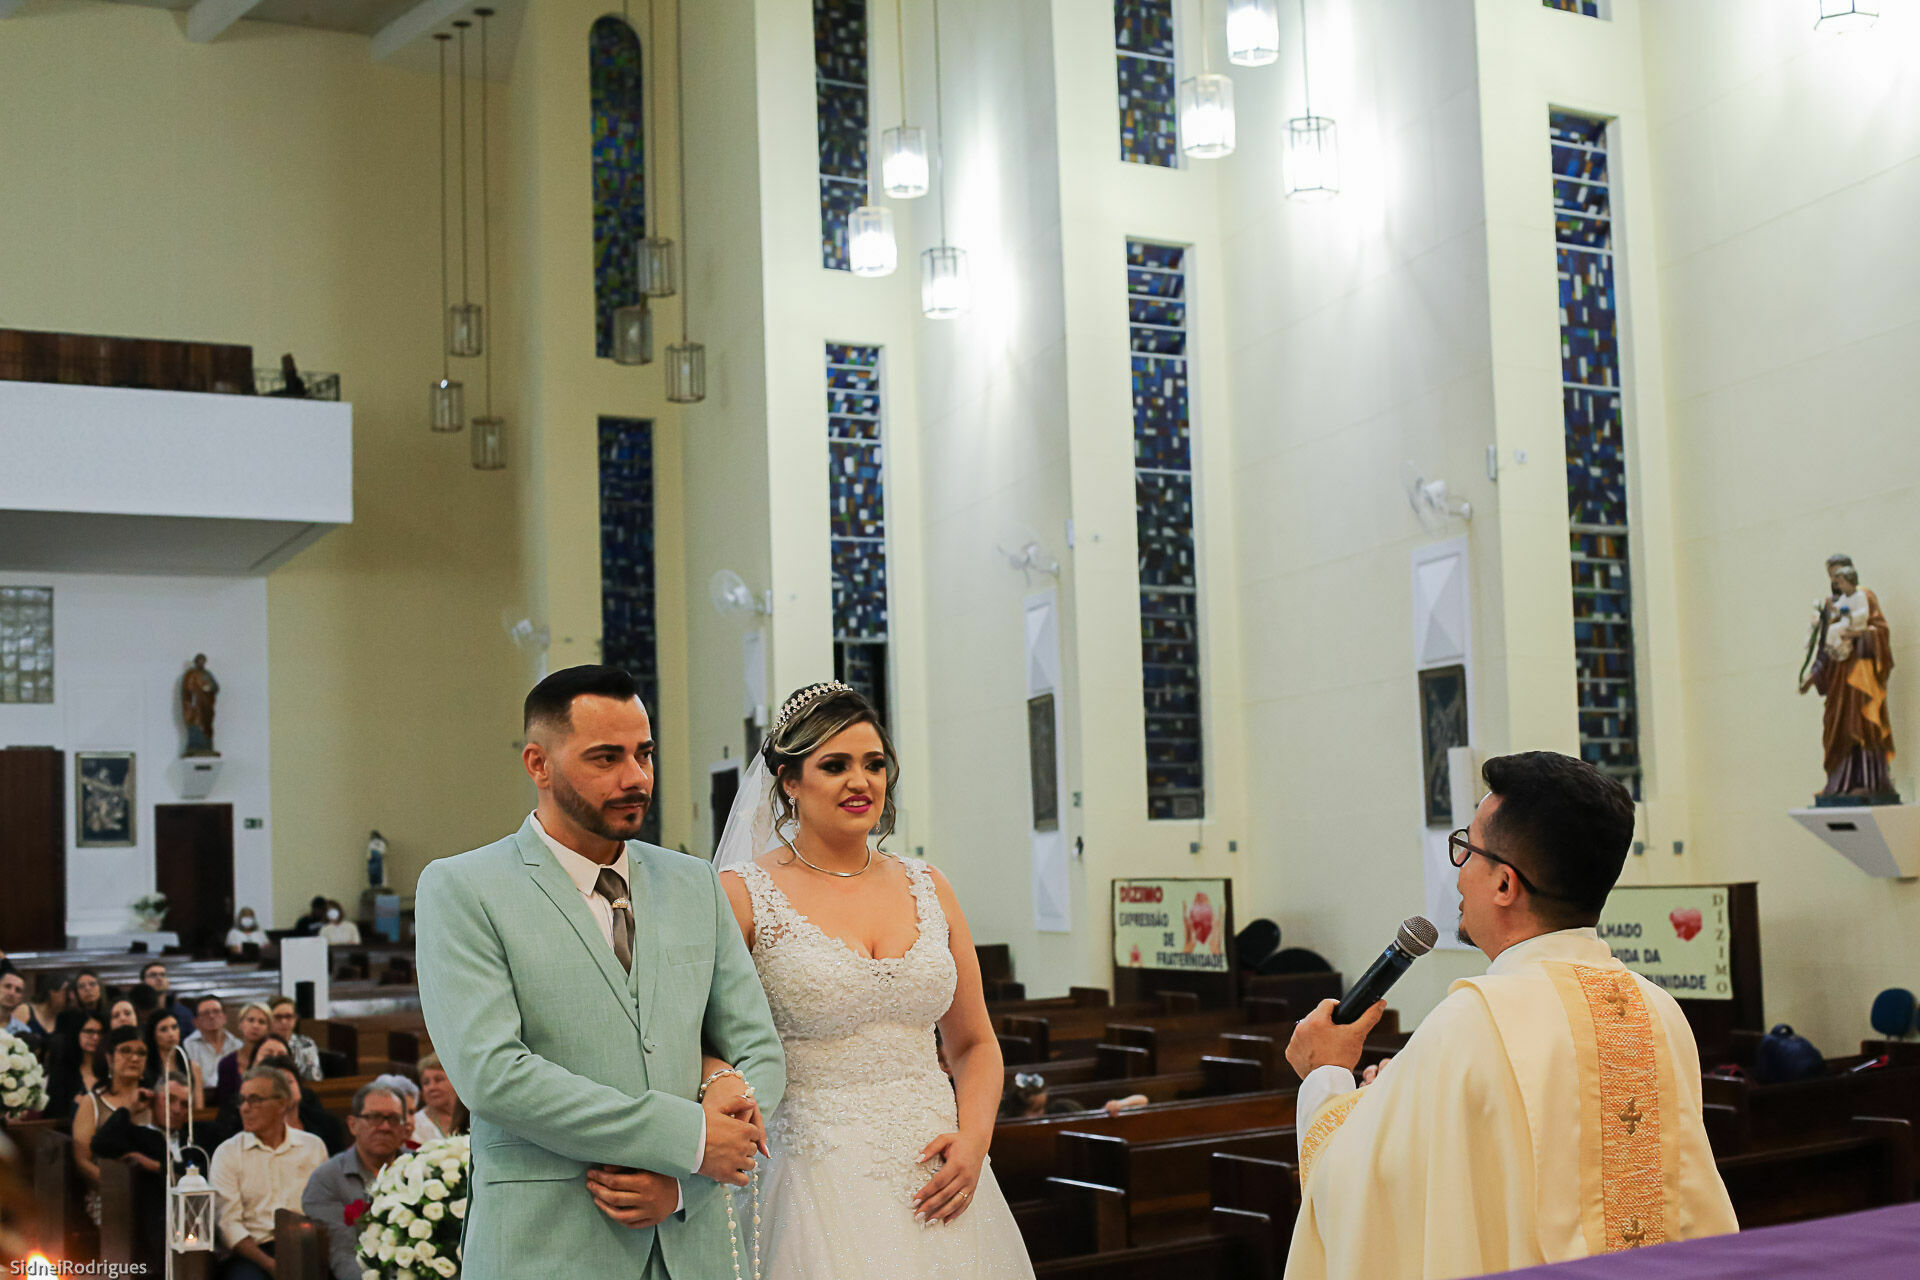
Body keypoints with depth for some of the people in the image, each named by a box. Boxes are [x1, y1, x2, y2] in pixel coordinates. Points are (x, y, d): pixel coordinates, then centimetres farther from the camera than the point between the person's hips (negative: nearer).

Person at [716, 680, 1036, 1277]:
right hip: (821, 1187, -4)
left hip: (941, 1186, 4)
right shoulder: (742, 896, -4)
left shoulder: (928, 887, 9)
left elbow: (974, 1044, 14)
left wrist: (974, 1141, -1)